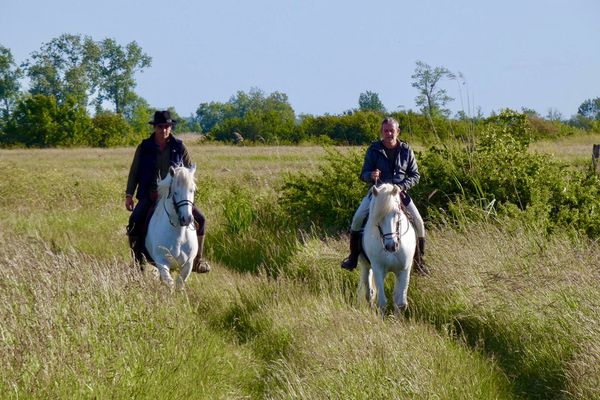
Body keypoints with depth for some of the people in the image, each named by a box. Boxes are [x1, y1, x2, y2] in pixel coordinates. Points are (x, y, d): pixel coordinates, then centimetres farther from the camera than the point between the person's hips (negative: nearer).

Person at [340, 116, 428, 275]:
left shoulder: (406, 150, -1)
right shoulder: (374, 149, -3)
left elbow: (415, 175, 3)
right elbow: (363, 174, -1)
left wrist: (402, 185, -17)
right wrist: (371, 175, -25)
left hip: (399, 192, 1)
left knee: (418, 222, -13)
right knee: (358, 218, -21)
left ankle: (419, 260, 5)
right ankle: (353, 257, -6)